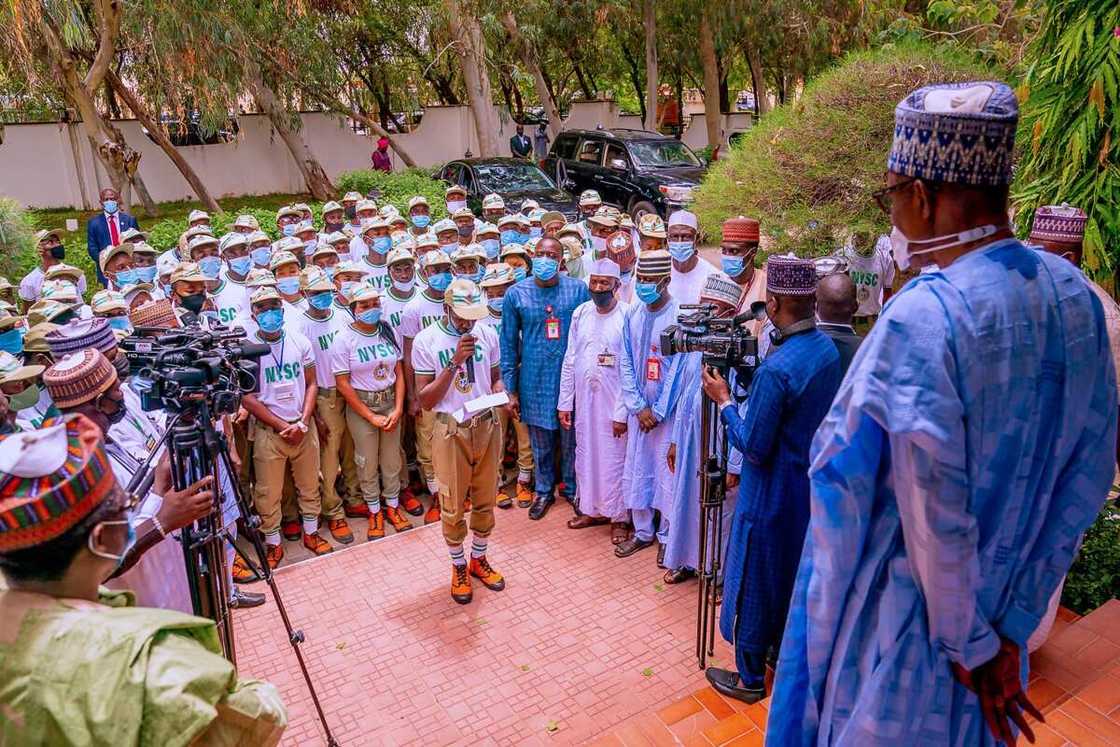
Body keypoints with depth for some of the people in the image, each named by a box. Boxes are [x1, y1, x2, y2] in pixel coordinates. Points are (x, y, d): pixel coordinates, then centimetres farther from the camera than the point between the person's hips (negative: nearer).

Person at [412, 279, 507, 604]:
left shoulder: (487, 334, 0)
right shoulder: (426, 341, -11)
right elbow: (425, 400, -13)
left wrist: (499, 394, -11)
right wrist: (454, 362, -23)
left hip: (487, 426, 3)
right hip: (451, 430, -3)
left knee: (485, 500, 15)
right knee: (453, 505, 8)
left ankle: (479, 559, 36)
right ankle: (459, 567, 29)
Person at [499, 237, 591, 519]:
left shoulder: (579, 290, -4)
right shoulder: (516, 294, -2)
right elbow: (509, 344, 2)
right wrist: (511, 389, 0)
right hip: (534, 381, 1)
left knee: (571, 439, 12)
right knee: (540, 443, 14)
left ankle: (572, 489, 32)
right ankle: (544, 491, 33)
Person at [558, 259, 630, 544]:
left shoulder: (627, 317, -13)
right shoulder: (581, 313, 3)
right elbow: (569, 361, 7)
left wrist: (622, 413, -14)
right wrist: (564, 403, 5)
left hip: (613, 403, -5)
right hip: (583, 401, 5)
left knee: (614, 460, 5)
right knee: (586, 456, 15)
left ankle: (619, 516, 21)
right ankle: (592, 509, 32)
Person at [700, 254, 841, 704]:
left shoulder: (776, 369, -30)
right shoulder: (827, 349, -2)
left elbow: (753, 448, -23)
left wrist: (723, 401, -13)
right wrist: (748, 387, 4)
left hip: (771, 495, -8)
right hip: (810, 486, 8)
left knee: (754, 583, 10)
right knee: (793, 575, 25)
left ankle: (750, 678, 26)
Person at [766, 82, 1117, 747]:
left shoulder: (920, 318, -29)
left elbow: (936, 508, -26)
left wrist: (972, 644, -11)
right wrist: (1016, 619, 4)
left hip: (909, 615, -6)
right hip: (1003, 602, 7)